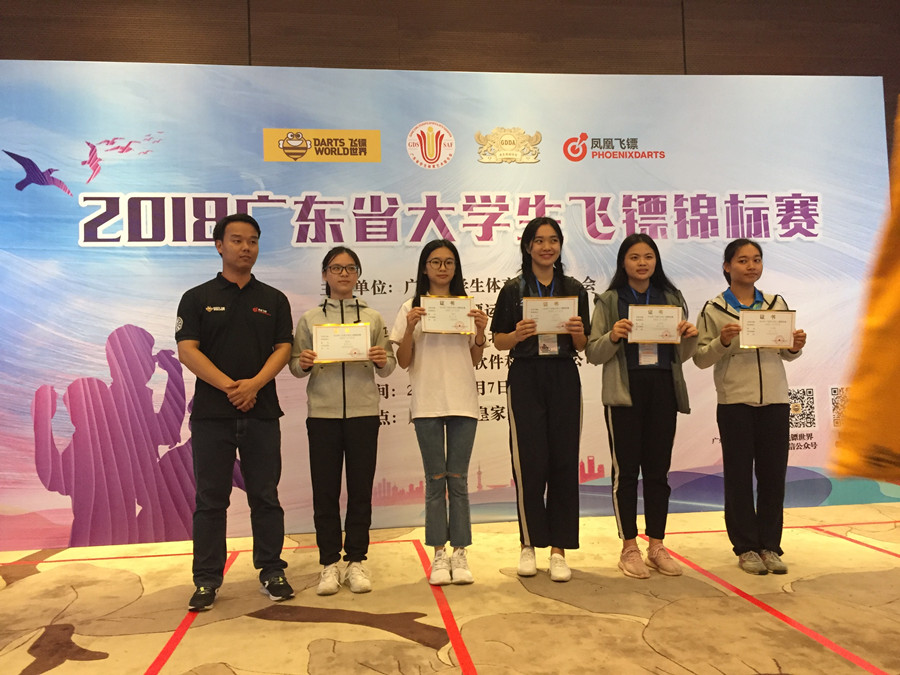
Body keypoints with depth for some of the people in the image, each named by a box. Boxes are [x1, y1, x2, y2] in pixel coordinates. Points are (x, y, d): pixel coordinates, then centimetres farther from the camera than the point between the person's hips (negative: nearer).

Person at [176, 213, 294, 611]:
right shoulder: (198, 298, 6)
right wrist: (229, 387, -15)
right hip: (211, 413, -1)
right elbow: (186, 350, -4)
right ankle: (207, 579, 15)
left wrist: (255, 384, -15)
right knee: (211, 499, 5)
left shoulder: (274, 299, 11)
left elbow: (283, 348, 2)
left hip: (262, 412, 1)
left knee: (265, 496, 6)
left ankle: (271, 572, 17)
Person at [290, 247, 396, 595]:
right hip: (322, 413, 0)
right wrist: (303, 363, -14)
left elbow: (387, 368, 8)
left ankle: (356, 561, 17)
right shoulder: (309, 318, 8)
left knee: (360, 488, 5)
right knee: (325, 490, 3)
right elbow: (295, 366, 7)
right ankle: (329, 564, 15)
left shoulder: (373, 318, 9)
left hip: (363, 411, 0)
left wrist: (382, 360, -13)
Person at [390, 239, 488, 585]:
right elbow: (403, 362, 1)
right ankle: (439, 554, 12)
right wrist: (410, 327, -14)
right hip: (427, 403, -1)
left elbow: (475, 360, 11)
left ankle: (459, 553, 12)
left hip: (463, 401, 1)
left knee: (458, 479, 4)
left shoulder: (467, 306, 9)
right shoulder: (411, 308, 4)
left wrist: (481, 330, -6)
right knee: (435, 480, 4)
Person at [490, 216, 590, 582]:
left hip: (564, 378, 2)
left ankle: (558, 548, 12)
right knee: (529, 462, -2)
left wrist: (577, 332, -9)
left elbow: (581, 345, 12)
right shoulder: (513, 289, 4)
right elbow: (498, 340, 4)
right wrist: (518, 335, -16)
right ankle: (528, 544, 15)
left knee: (564, 462, 2)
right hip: (526, 378, -2)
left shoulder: (574, 289, 10)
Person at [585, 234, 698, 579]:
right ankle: (629, 548, 12)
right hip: (624, 392, -3)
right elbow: (593, 354, -1)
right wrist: (613, 337, -19)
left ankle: (656, 546, 19)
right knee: (626, 470, 1)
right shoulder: (609, 301, 2)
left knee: (658, 469, 8)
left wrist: (691, 337, -5)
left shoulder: (671, 298, 12)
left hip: (663, 391, 3)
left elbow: (681, 355, 15)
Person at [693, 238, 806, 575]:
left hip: (775, 400, 3)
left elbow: (785, 354, 14)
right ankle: (746, 548, 16)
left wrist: (795, 347, -7)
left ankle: (770, 546, 18)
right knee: (739, 475, 4)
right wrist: (722, 341, -20)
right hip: (735, 402, -3)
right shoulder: (714, 310, -1)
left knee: (773, 474, 6)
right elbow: (701, 358, -3)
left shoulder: (777, 304, 9)